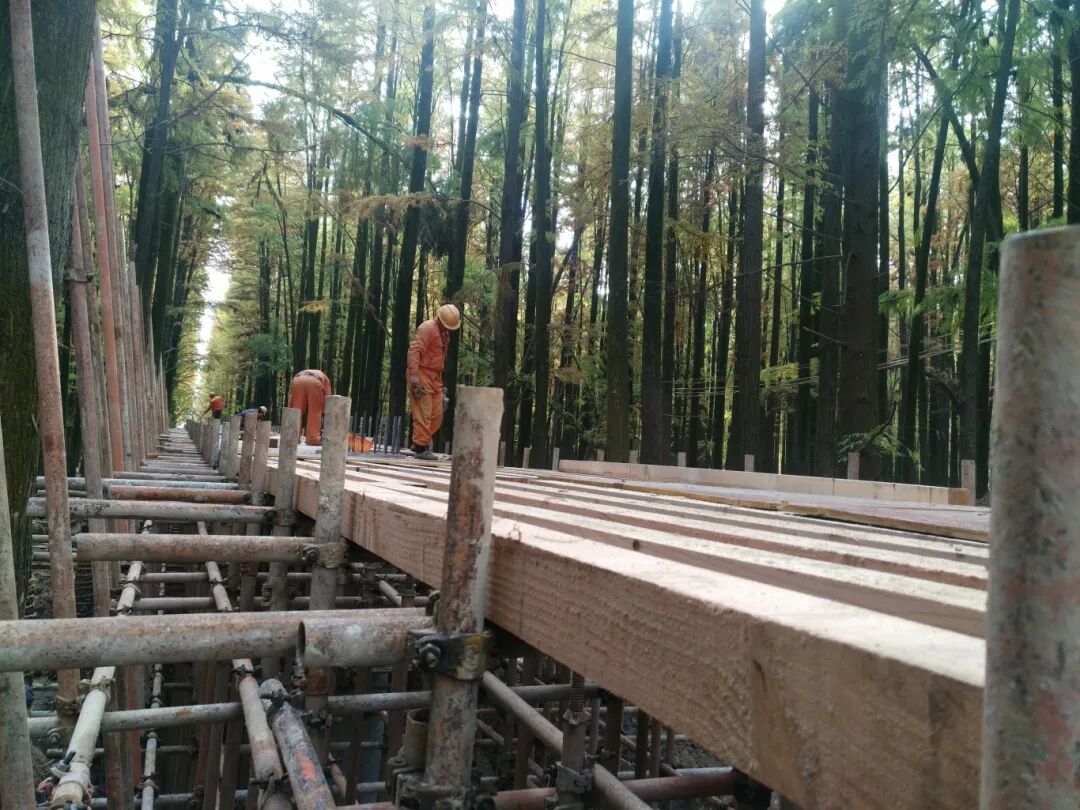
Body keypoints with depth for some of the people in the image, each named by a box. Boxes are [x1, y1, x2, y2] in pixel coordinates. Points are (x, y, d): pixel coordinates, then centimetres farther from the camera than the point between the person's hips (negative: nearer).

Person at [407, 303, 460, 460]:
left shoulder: (444, 333, 17)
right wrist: (414, 375, -28)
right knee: (423, 413, -8)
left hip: (435, 376, 9)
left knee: (437, 414, 7)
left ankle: (420, 443, 17)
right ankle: (420, 448, -3)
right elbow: (414, 350, -20)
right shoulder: (427, 328, -12)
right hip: (422, 374, -9)